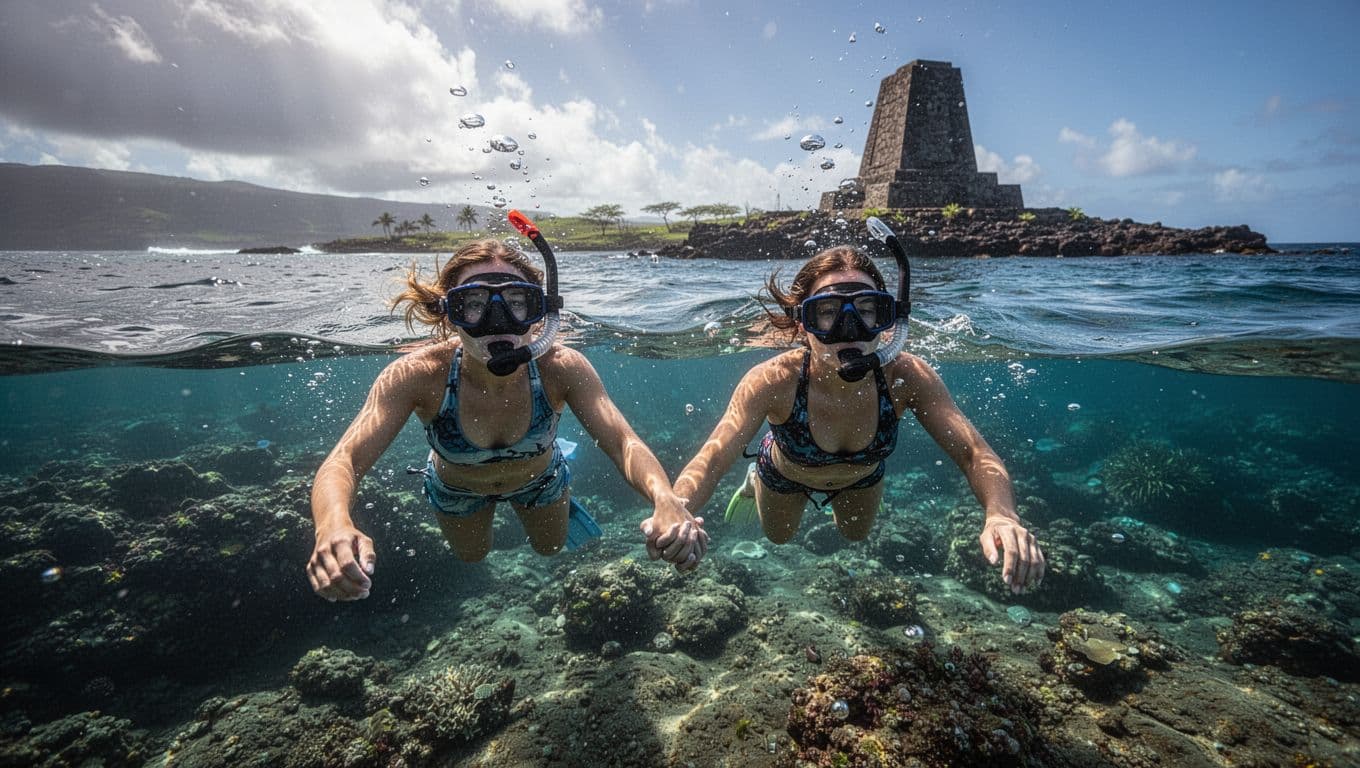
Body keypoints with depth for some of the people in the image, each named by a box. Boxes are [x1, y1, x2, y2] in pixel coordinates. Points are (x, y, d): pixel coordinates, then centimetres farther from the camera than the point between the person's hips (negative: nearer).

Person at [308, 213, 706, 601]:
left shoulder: (560, 369, -37)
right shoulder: (418, 376, -39)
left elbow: (623, 443, -45)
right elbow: (344, 461, -45)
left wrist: (665, 499, -67)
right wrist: (334, 525, -68)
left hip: (540, 478, 0)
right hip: (456, 491, 0)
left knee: (551, 549, 31)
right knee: (471, 556, 33)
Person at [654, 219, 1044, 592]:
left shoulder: (906, 377, -38)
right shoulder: (774, 382, -43)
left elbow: (974, 454, -39)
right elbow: (710, 461, -50)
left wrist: (1001, 516, -61)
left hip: (863, 476, 2)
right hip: (785, 477, -2)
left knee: (856, 536, 33)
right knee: (778, 538, 30)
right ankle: (755, 481, 58)